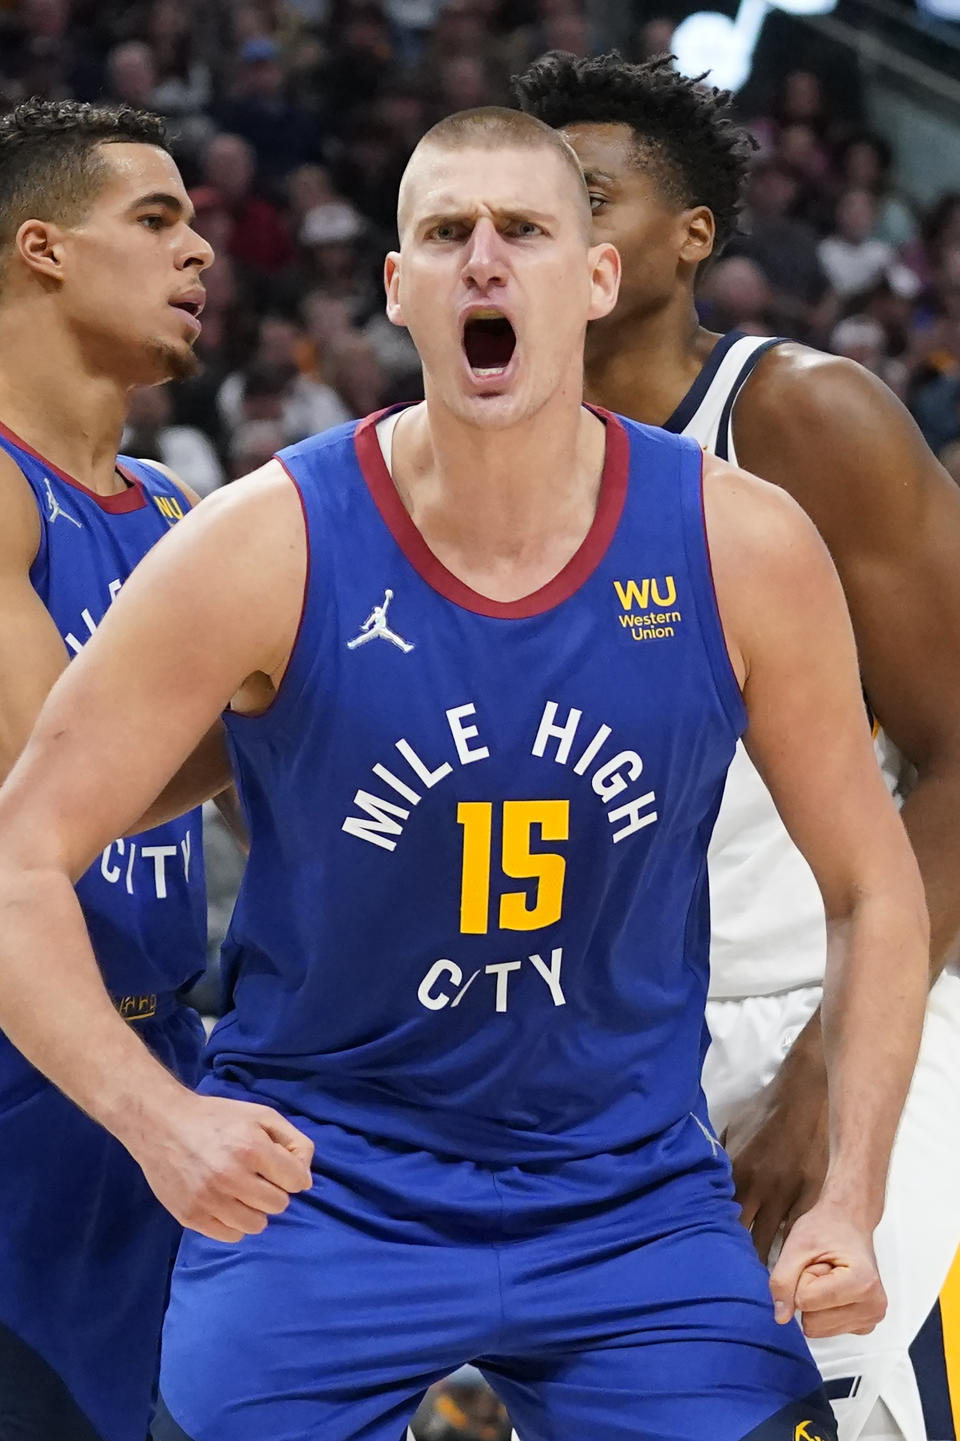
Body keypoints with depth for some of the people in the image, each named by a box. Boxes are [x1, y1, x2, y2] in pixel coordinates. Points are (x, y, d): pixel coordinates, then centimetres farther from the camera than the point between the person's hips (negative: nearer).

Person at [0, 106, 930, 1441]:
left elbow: (876, 890, 4)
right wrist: (157, 1118, -25)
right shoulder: (262, 551, -13)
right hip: (315, 1181, -1)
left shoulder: (744, 549, -7)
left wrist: (851, 1201, -6)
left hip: (634, 1192, 2)